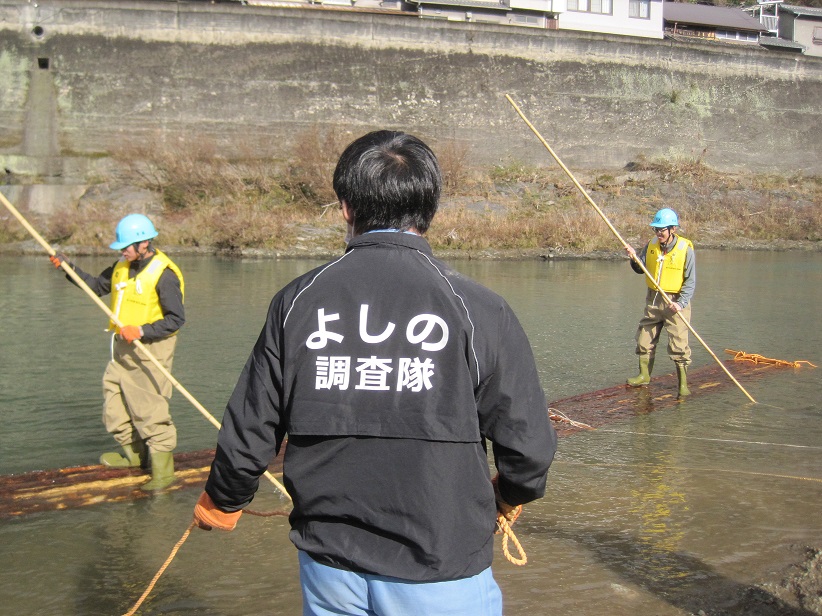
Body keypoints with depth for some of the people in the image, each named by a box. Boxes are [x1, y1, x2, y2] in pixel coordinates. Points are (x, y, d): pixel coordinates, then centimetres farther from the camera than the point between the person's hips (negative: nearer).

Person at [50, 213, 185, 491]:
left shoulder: (163, 274, -17)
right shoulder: (123, 266, 8)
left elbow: (176, 319, -17)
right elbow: (98, 286, 19)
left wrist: (141, 331, -25)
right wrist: (69, 267, 6)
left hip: (149, 349, -9)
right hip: (122, 348, 9)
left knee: (150, 410, -9)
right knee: (114, 405, 16)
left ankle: (162, 469, -2)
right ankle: (135, 455, 32)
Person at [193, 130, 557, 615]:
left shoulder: (298, 301, -5)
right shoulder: (478, 310, -12)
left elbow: (247, 435, 1)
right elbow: (530, 446, -9)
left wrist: (220, 504, 21)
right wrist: (508, 497, 14)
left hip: (329, 568, 3)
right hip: (441, 576, -2)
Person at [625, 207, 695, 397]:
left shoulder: (685, 249, -12)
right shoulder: (651, 246, 2)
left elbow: (690, 282, -10)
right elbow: (641, 269, 12)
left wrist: (681, 303, -20)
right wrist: (634, 258, -9)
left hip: (675, 302, -5)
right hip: (653, 301, 6)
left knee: (678, 344, -6)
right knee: (644, 338, 13)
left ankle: (683, 383, 4)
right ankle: (644, 375, 29)